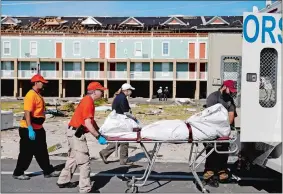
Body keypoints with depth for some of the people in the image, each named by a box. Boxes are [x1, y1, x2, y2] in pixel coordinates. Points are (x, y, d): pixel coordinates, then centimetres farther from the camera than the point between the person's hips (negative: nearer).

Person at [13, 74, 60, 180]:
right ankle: (18, 173, 18)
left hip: (38, 128, 10)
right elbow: (27, 113, -24)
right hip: (29, 129, -10)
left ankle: (48, 171, 24)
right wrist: (30, 129, -28)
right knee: (26, 152, 2)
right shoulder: (31, 95, -18)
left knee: (42, 151, 15)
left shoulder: (38, 95, 13)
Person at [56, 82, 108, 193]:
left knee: (73, 158, 21)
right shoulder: (88, 102, -19)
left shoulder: (88, 101, 12)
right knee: (84, 161, -6)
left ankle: (63, 181, 33)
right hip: (76, 133, -11)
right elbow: (88, 123, -25)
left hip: (75, 132, 11)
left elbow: (92, 120, 17)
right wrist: (98, 137, -22)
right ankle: (85, 189, 0)